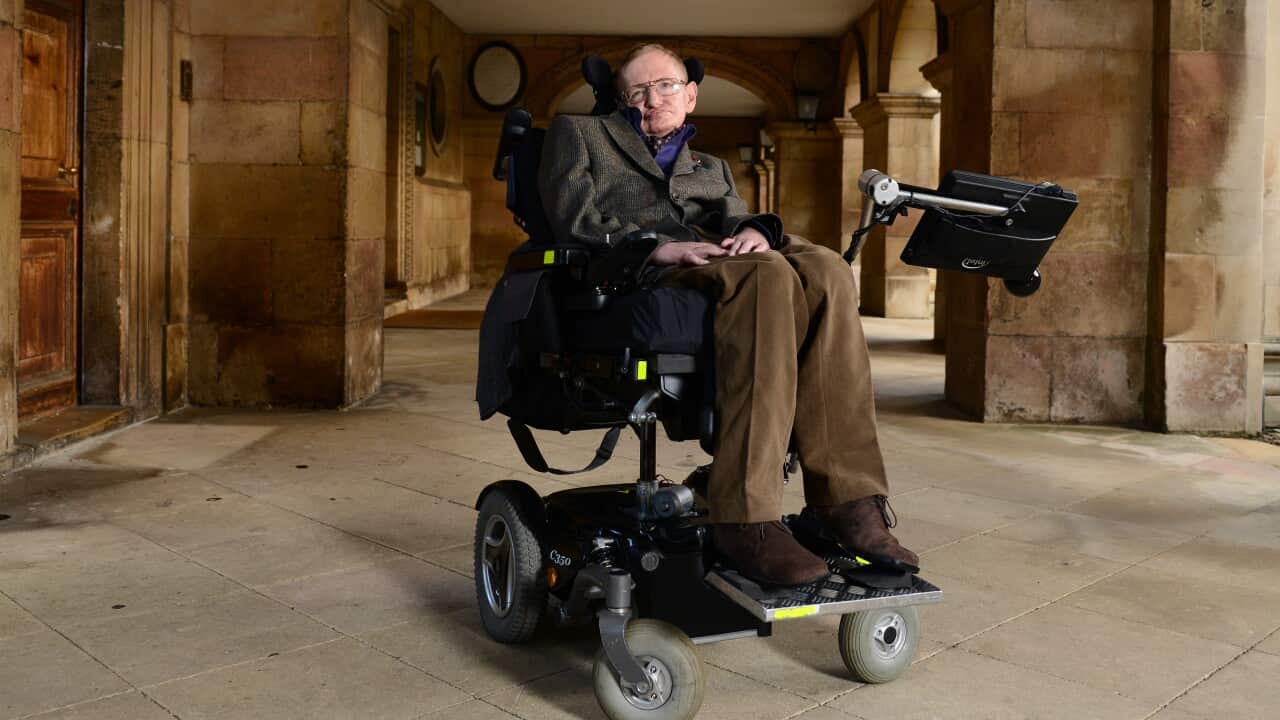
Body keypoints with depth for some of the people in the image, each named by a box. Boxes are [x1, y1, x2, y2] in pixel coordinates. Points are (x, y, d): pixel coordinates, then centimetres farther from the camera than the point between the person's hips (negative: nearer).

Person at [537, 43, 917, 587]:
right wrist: (657, 246, -12)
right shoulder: (578, 133, 26)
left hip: (716, 258, 5)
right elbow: (573, 216, 6)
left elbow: (732, 216, 17)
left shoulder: (711, 168, 38)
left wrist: (755, 230, -9)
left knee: (826, 271, -29)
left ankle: (847, 499, -34)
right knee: (765, 275, -35)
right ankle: (746, 519, -43)